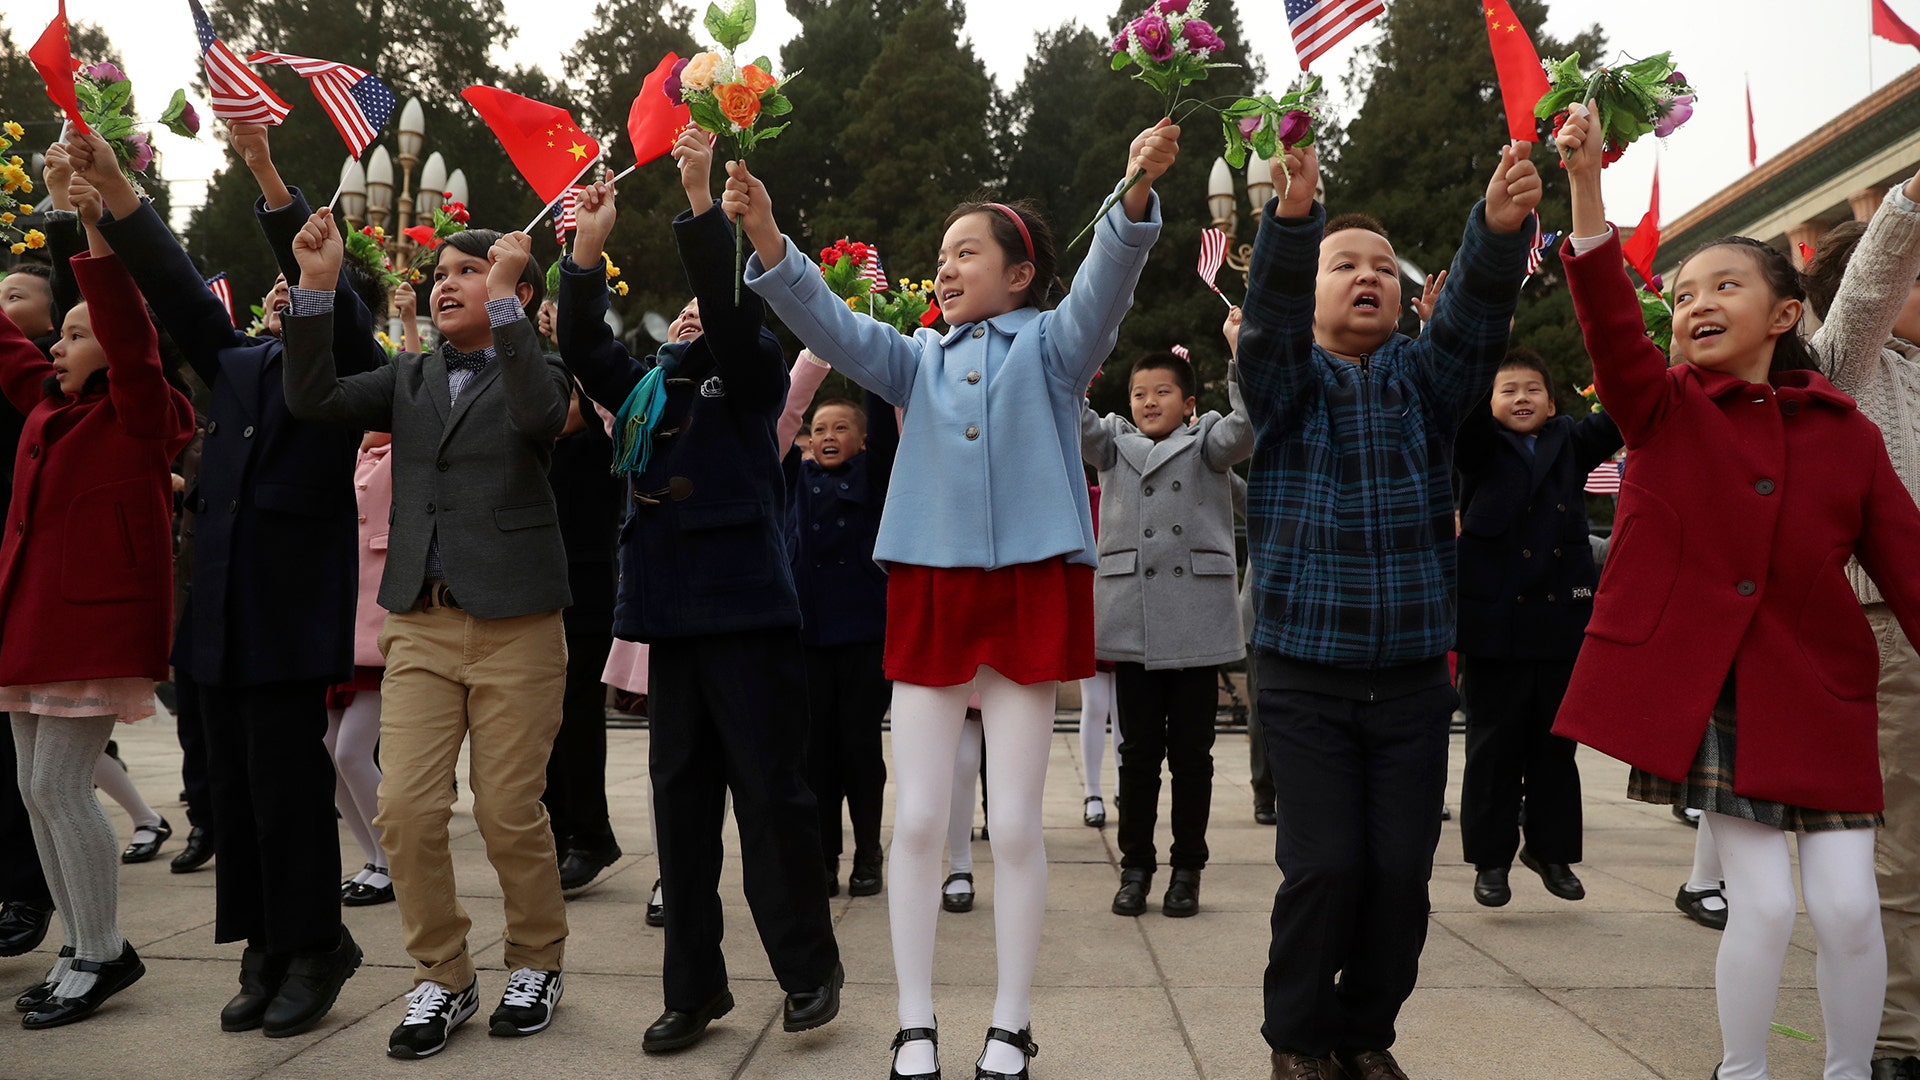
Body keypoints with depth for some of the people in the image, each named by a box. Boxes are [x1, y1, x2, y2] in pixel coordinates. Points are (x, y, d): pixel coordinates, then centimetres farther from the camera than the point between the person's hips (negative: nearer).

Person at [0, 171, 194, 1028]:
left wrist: (98, 235, -27)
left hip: (99, 618, -9)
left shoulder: (135, 413, -7)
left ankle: (103, 953, 4)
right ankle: (80, 945, 21)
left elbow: (128, 330, -20)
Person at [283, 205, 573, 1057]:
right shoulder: (410, 378, 15)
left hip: (516, 623, -4)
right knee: (406, 810, -2)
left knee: (509, 811, 0)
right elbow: (312, 398, 1)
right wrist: (316, 286, -7)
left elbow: (538, 415, -21)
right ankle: (441, 978, 17)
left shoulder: (537, 371, 3)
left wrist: (505, 295, -23)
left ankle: (536, 963, 23)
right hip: (421, 621, 4)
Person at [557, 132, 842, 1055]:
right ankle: (693, 988, 18)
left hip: (747, 613, -6)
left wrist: (699, 199, -20)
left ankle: (809, 968, 15)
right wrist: (589, 247, -4)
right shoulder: (645, 388, 19)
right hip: (673, 612, 6)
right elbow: (583, 347, 8)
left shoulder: (749, 375, 3)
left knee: (771, 790, -1)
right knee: (681, 798, 9)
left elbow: (733, 304, -12)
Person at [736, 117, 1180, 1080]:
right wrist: (764, 233, -12)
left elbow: (1105, 284, -11)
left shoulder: (1053, 345, 6)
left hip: (1030, 593, -3)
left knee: (1015, 825, 3)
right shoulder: (919, 361, 15)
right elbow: (826, 322, 3)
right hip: (928, 594, 3)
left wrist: (1137, 194, -30)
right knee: (916, 820, 4)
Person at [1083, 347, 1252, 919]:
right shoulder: (1114, 446, 14)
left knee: (1191, 750, 6)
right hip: (1132, 621, 1)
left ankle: (1187, 867, 17)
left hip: (1197, 621, -1)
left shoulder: (1207, 444, 9)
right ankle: (1135, 866, 17)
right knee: (1138, 749, 7)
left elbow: (1247, 426, -11)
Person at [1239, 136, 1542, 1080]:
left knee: (1402, 871, 2)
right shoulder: (1286, 380, 4)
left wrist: (1500, 226, -30)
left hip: (1412, 675, 3)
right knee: (1325, 867, -5)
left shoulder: (1424, 380, 9)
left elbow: (1474, 313, -10)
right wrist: (1293, 217, -35)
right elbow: (1269, 314, -17)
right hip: (1304, 673, -2)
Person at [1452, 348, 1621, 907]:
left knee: (1555, 746, 13)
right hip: (1494, 624, -3)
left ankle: (1551, 848, 28)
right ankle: (1491, 857, 16)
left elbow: (1620, 417, -2)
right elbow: (1463, 413, -17)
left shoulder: (1571, 444, 11)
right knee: (1494, 749, 4)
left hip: (1560, 623, 3)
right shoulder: (1480, 448, 2)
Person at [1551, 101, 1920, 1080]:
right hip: (1706, 693, -1)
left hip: (1819, 695, 2)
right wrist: (1585, 182, -30)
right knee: (1761, 905, -2)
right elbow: (1607, 316, -17)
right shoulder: (1662, 410, 0)